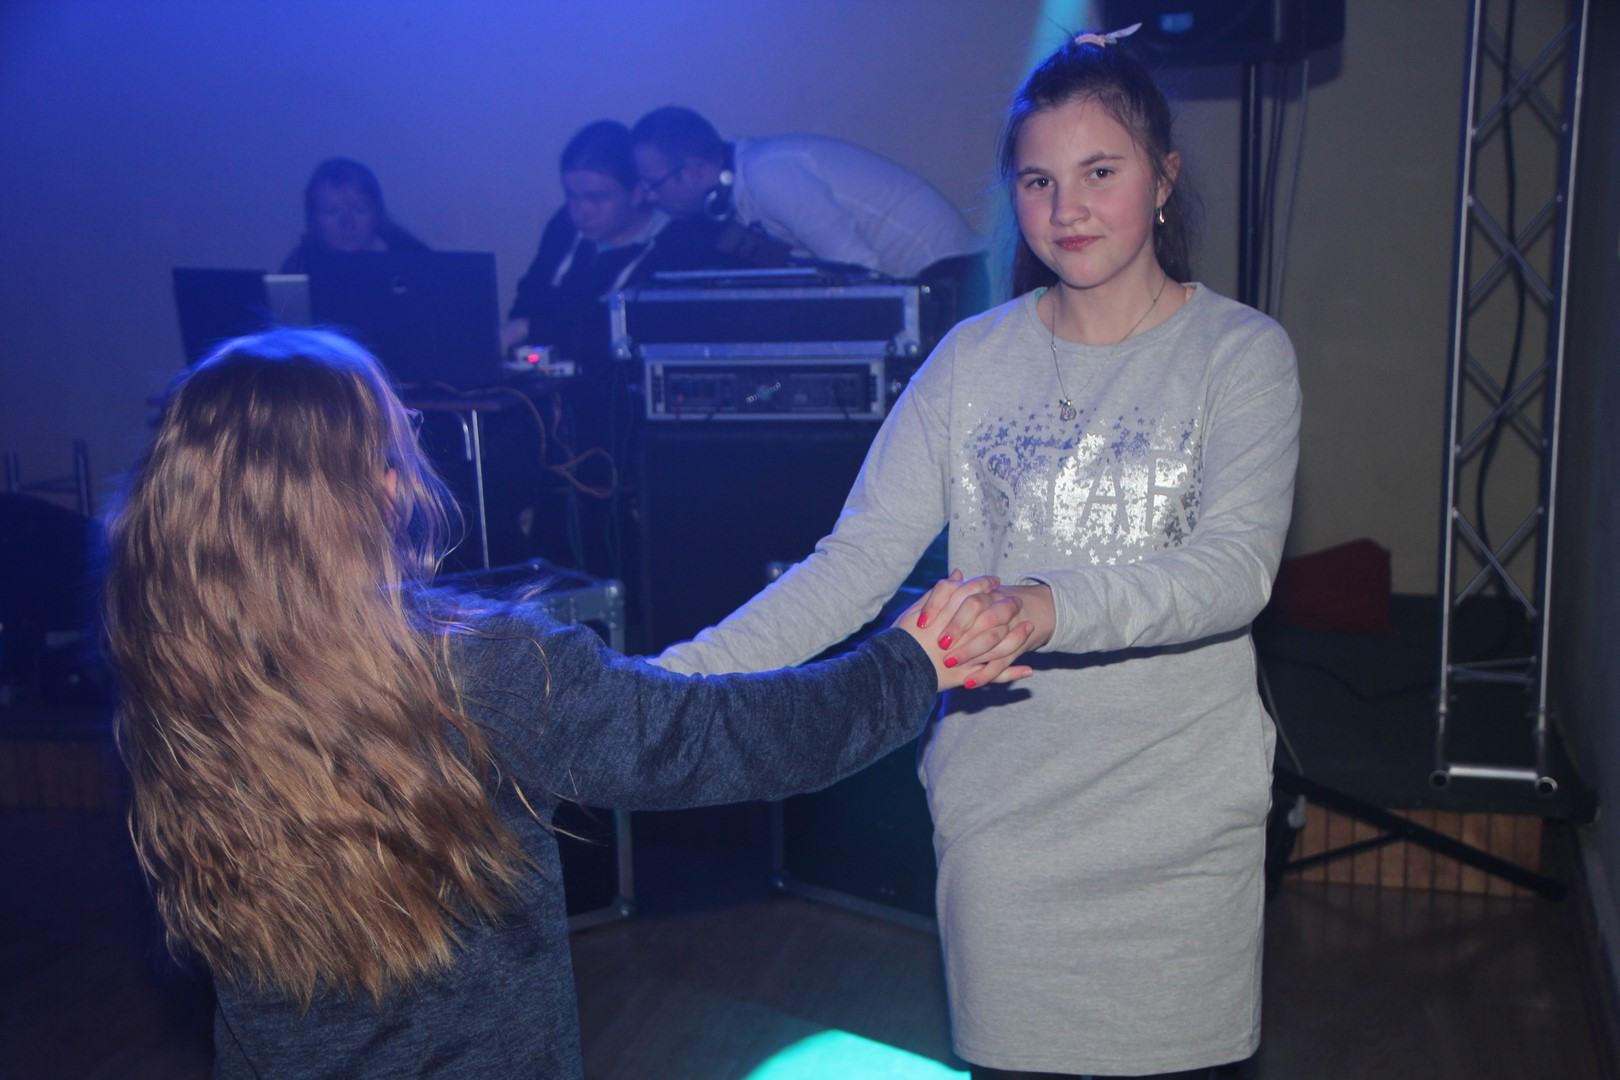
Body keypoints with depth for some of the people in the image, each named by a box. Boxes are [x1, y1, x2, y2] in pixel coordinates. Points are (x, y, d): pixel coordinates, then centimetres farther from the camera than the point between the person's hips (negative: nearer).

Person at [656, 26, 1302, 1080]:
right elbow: (857, 559, -4)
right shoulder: (974, 359, 3)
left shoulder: (1241, 351, -3)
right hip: (997, 801, 2)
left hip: (1174, 810, -1)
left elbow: (1239, 567, -18)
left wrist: (1047, 607, -36)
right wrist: (668, 685, -17)